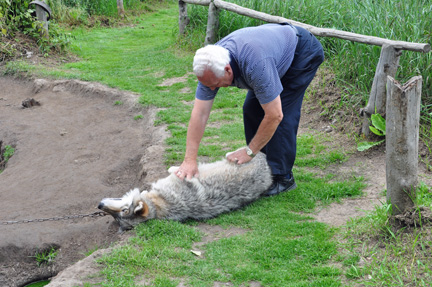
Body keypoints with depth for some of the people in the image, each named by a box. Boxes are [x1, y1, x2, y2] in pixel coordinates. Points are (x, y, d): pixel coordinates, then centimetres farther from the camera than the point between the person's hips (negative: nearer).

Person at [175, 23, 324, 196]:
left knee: (283, 113, -17)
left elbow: (274, 116, -36)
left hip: (303, 54, -7)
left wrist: (249, 152, -25)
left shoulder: (255, 64, -43)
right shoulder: (210, 66, -21)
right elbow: (199, 114, -19)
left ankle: (283, 177, -5)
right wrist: (189, 160, -24)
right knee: (252, 109, 1)